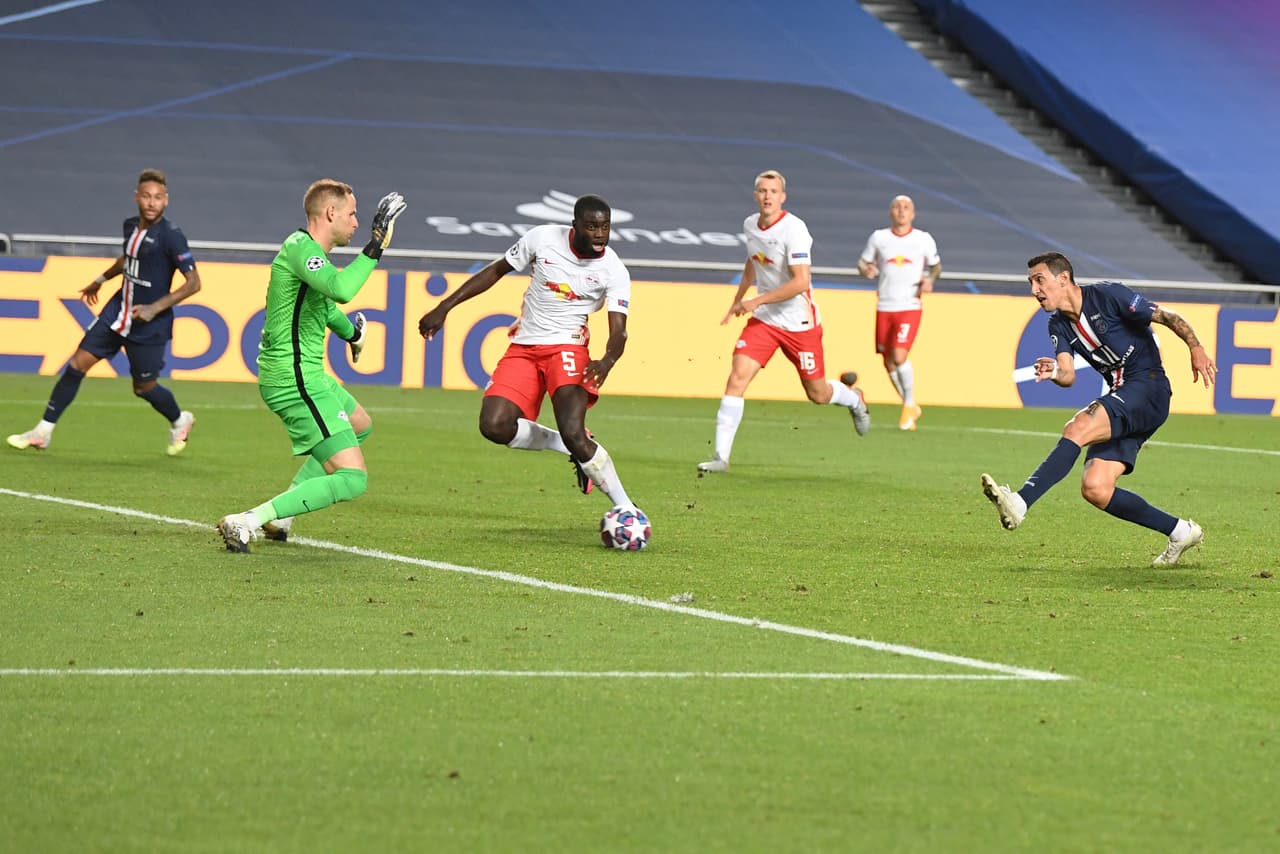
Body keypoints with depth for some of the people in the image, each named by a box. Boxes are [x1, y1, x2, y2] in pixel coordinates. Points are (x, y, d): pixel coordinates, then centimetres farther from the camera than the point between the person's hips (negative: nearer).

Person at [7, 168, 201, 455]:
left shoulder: (170, 236, -19)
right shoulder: (131, 225, 3)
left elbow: (193, 282, -20)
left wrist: (156, 308, -25)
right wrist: (101, 279, 33)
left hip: (149, 325, -6)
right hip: (118, 313, 6)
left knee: (144, 388, 7)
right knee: (78, 363, -1)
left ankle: (179, 420, 38)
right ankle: (43, 431, 5)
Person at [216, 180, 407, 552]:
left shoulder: (308, 248, 13)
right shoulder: (299, 247, -18)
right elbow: (342, 290, -37)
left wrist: (351, 332, 50)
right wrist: (374, 248, -28)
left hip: (307, 374, 11)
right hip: (295, 381, -11)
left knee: (360, 425, 35)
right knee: (352, 480, -16)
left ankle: (280, 517, 26)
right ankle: (247, 521, -20)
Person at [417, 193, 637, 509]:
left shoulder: (614, 270, -10)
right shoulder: (542, 238, -6)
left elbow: (618, 332, -13)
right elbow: (496, 271, 8)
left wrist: (607, 362, -37)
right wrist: (443, 307, 6)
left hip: (567, 347, -3)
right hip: (523, 349, 3)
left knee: (572, 433, -25)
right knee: (494, 426, -18)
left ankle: (625, 508, -11)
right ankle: (571, 448, 5)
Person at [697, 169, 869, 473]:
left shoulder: (793, 229, -20)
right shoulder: (750, 225, 2)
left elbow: (800, 282, -26)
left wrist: (757, 301, -26)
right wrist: (737, 301, 27)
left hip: (800, 322, -5)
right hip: (763, 320, 5)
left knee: (818, 394, 7)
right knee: (737, 377, -13)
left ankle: (853, 397, 44)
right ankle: (721, 456, -12)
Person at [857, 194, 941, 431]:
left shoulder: (924, 239, 3)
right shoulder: (878, 237, 5)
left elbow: (936, 265, 17)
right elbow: (862, 262, 12)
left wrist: (930, 279, -4)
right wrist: (866, 269, -11)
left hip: (910, 307, -2)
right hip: (884, 308, 2)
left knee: (900, 356, -18)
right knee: (889, 363, 4)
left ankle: (909, 405, 0)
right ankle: (911, 408, 22)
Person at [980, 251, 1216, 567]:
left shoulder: (1108, 295, -9)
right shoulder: (1058, 325, 11)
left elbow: (1168, 317, -7)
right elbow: (1068, 375, -2)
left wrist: (1196, 349, -19)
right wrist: (1054, 373, -25)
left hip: (1148, 387, -8)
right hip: (1121, 398, 8)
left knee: (1078, 428, -29)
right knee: (1095, 488, -6)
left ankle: (1019, 503, -41)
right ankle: (1179, 531, 8)